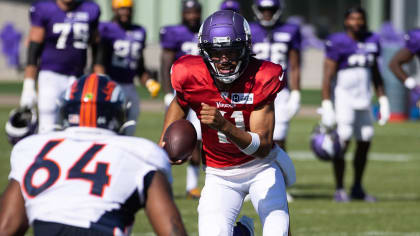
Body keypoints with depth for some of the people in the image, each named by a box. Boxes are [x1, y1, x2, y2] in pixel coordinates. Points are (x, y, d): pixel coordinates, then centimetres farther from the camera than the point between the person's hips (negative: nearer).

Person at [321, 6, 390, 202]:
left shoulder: (371, 41, 10)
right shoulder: (338, 43, -8)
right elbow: (328, 76, -9)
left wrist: (383, 101, 15)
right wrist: (326, 105, -16)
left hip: (364, 100, 6)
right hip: (344, 97, -6)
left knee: (365, 142, 7)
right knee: (343, 141, -12)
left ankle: (357, 188, 18)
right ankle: (339, 190, -5)